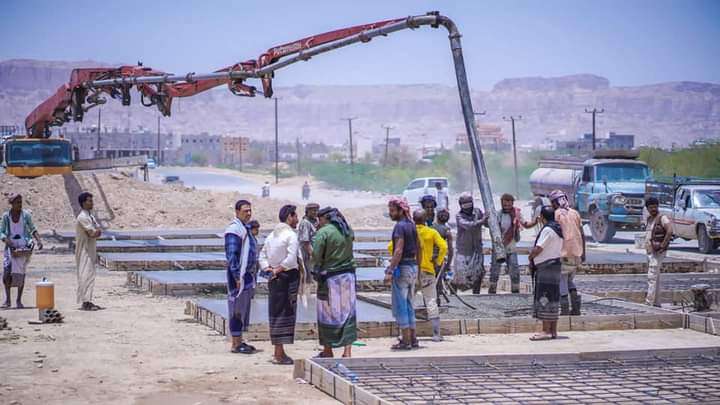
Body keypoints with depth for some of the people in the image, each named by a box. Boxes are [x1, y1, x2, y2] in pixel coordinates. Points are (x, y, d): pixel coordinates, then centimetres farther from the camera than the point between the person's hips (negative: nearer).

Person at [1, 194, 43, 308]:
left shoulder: (26, 215, 0)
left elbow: (33, 229, 9)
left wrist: (38, 240, -6)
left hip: (23, 247, 0)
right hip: (11, 247, 0)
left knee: (21, 273, 0)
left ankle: (19, 300, 9)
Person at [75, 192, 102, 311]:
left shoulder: (91, 216, 15)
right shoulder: (82, 217, -16)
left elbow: (98, 232, 11)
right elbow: (92, 233, -22)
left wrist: (95, 232, -9)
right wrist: (97, 232, -2)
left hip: (91, 250, 9)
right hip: (84, 251, -9)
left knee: (90, 274, 11)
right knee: (86, 274, -11)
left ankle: (88, 301, 15)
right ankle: (85, 302, -12)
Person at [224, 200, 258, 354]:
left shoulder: (246, 228, 17)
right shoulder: (234, 229, -13)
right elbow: (231, 255, -19)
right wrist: (237, 277, -22)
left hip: (248, 275, 10)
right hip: (239, 275, -10)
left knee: (244, 308, 13)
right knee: (237, 309, -6)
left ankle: (239, 341, 20)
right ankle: (235, 344, -2)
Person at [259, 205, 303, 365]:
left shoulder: (271, 235, 13)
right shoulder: (290, 235, -13)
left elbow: (262, 256, 15)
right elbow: (291, 259, -23)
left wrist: (268, 269, 3)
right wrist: (278, 269, -11)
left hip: (274, 279, 8)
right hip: (288, 278, -8)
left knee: (275, 314, 13)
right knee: (285, 314, -3)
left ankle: (278, 351, 22)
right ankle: (279, 354, -1)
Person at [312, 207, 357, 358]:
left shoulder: (323, 232, -13)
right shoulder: (347, 231, 6)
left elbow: (316, 256, -17)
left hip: (330, 278, -5)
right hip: (348, 276, 5)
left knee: (328, 314, 7)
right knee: (347, 313, 8)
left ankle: (328, 350, 16)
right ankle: (347, 350, 4)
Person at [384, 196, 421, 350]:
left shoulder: (400, 226, -15)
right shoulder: (411, 225, 13)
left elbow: (398, 251, -23)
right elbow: (419, 249, 18)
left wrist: (390, 271, -24)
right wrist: (417, 268, 24)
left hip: (402, 268, -9)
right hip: (413, 267, 9)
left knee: (400, 306, -4)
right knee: (409, 305, 15)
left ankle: (406, 341, -4)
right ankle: (412, 339, 16)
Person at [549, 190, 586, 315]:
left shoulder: (557, 214, -6)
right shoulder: (575, 213, 11)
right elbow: (582, 234, 11)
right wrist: (583, 252, 16)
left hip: (564, 253, -6)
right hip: (576, 253, 6)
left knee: (561, 281, 1)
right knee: (570, 280, 18)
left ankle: (565, 310, -3)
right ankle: (576, 308, 11)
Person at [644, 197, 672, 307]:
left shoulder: (662, 218, -11)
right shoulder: (648, 219, 15)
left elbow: (670, 231, -27)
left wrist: (663, 245, -24)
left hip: (658, 252, -9)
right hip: (649, 252, 9)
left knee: (652, 277, -13)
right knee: (655, 278, 12)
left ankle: (649, 302, -16)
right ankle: (656, 302, 16)